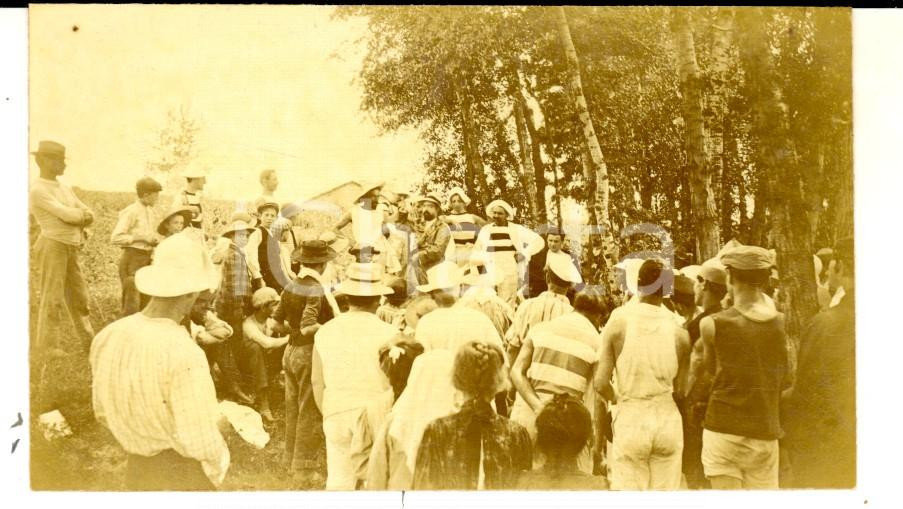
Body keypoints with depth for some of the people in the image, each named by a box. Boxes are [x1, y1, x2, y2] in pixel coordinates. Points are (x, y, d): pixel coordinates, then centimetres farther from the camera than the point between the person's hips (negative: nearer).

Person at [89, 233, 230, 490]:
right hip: (181, 476, -6)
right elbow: (200, 442, -24)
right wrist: (217, 469, -4)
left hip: (136, 469, 6)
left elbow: (103, 413, 6)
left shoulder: (108, 335, -8)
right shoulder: (184, 353, -29)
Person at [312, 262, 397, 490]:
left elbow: (317, 381, 9)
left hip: (337, 414, 4)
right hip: (377, 417, -3)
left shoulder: (325, 331, 3)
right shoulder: (387, 333, -10)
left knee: (338, 481, 10)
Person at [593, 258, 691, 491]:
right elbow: (680, 388, 2)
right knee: (666, 489, 13)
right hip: (667, 418, 2)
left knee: (628, 489, 7)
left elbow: (601, 384, -8)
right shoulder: (678, 329, -4)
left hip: (630, 418, -1)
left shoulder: (618, 321, -7)